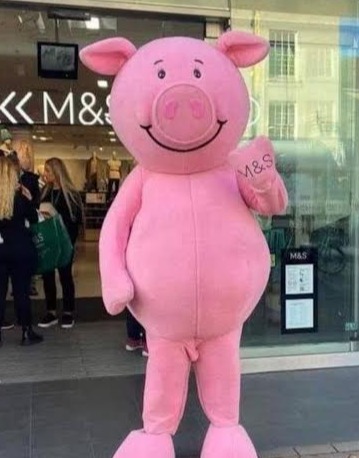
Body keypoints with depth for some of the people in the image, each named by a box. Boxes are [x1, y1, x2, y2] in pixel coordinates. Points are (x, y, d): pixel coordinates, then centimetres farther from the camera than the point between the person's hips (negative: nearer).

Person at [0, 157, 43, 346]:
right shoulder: (19, 196, -10)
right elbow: (33, 219, 1)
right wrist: (29, 199, 7)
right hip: (21, 250, -2)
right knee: (21, 291, 5)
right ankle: (27, 332, 13)